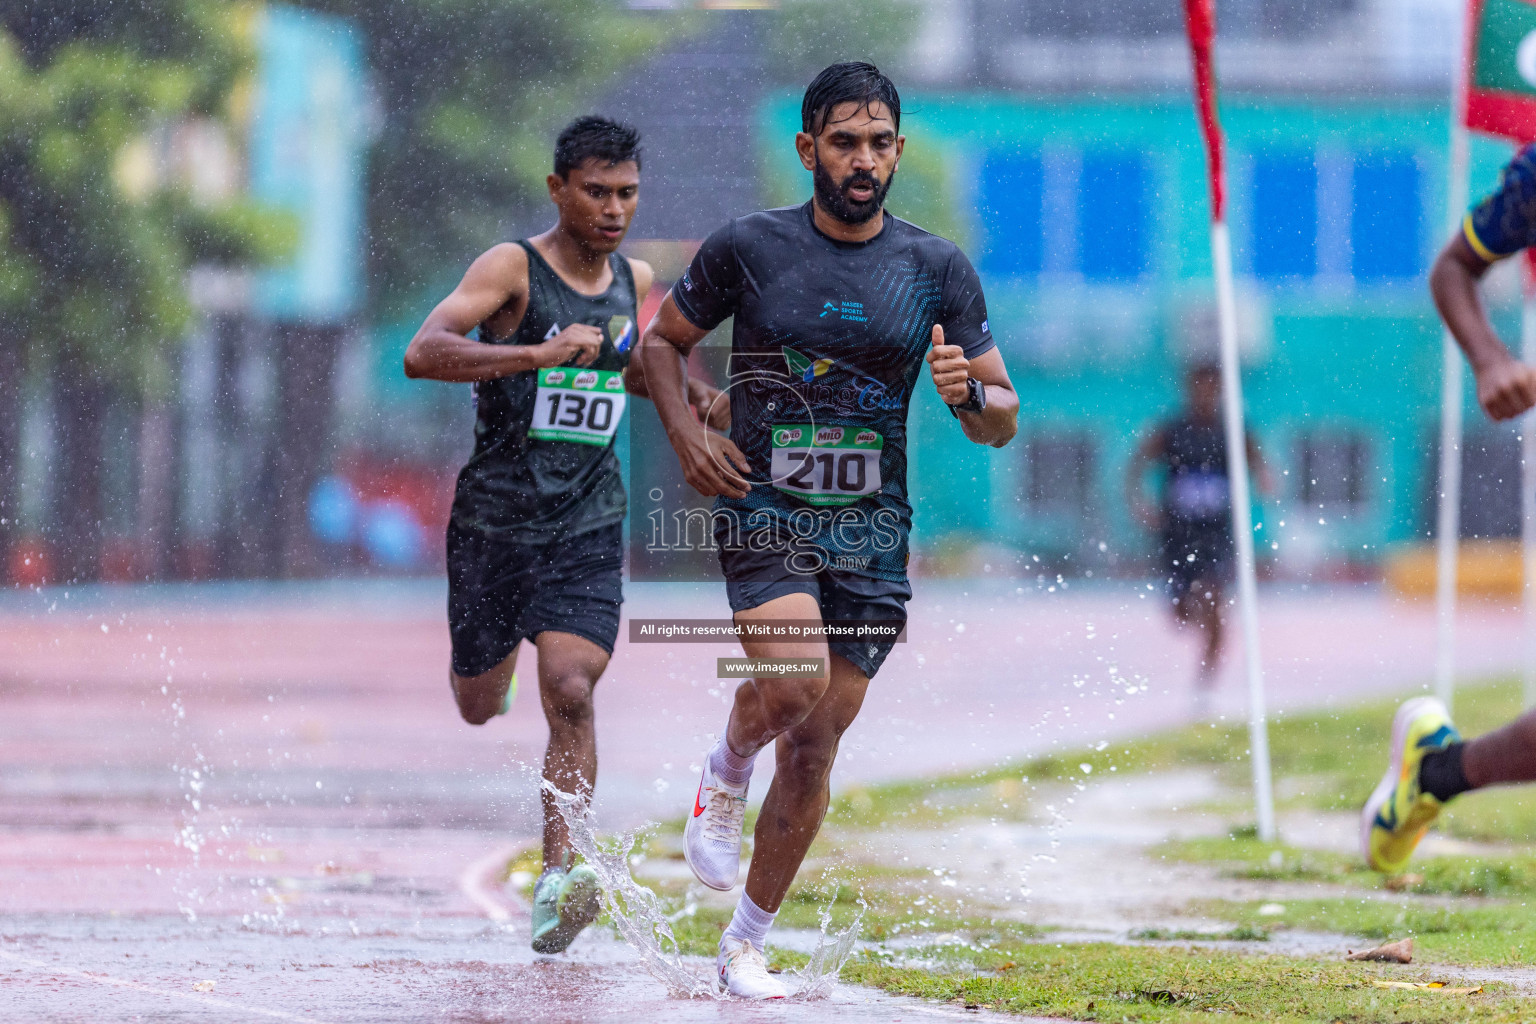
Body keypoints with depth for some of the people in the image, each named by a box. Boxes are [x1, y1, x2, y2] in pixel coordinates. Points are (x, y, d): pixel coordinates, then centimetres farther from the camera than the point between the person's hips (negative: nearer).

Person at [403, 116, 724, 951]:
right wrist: (538, 354, -37)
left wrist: (694, 401, 10)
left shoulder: (635, 282, 7)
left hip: (589, 521, 2)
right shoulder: (513, 269, -12)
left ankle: (559, 878, -20)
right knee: (478, 707, 12)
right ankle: (490, 657, 50)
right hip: (497, 513, -2)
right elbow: (421, 354, -27)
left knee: (570, 693, -17)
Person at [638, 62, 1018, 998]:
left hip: (871, 534, 2)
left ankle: (748, 941, 17)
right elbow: (664, 340, 12)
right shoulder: (748, 247, -2)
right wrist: (688, 436, -5)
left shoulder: (939, 270, 2)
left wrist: (969, 393, -17)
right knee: (794, 681, -28)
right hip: (765, 512, -2)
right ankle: (726, 778, 6)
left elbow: (1002, 419, 6)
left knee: (815, 746, 3)